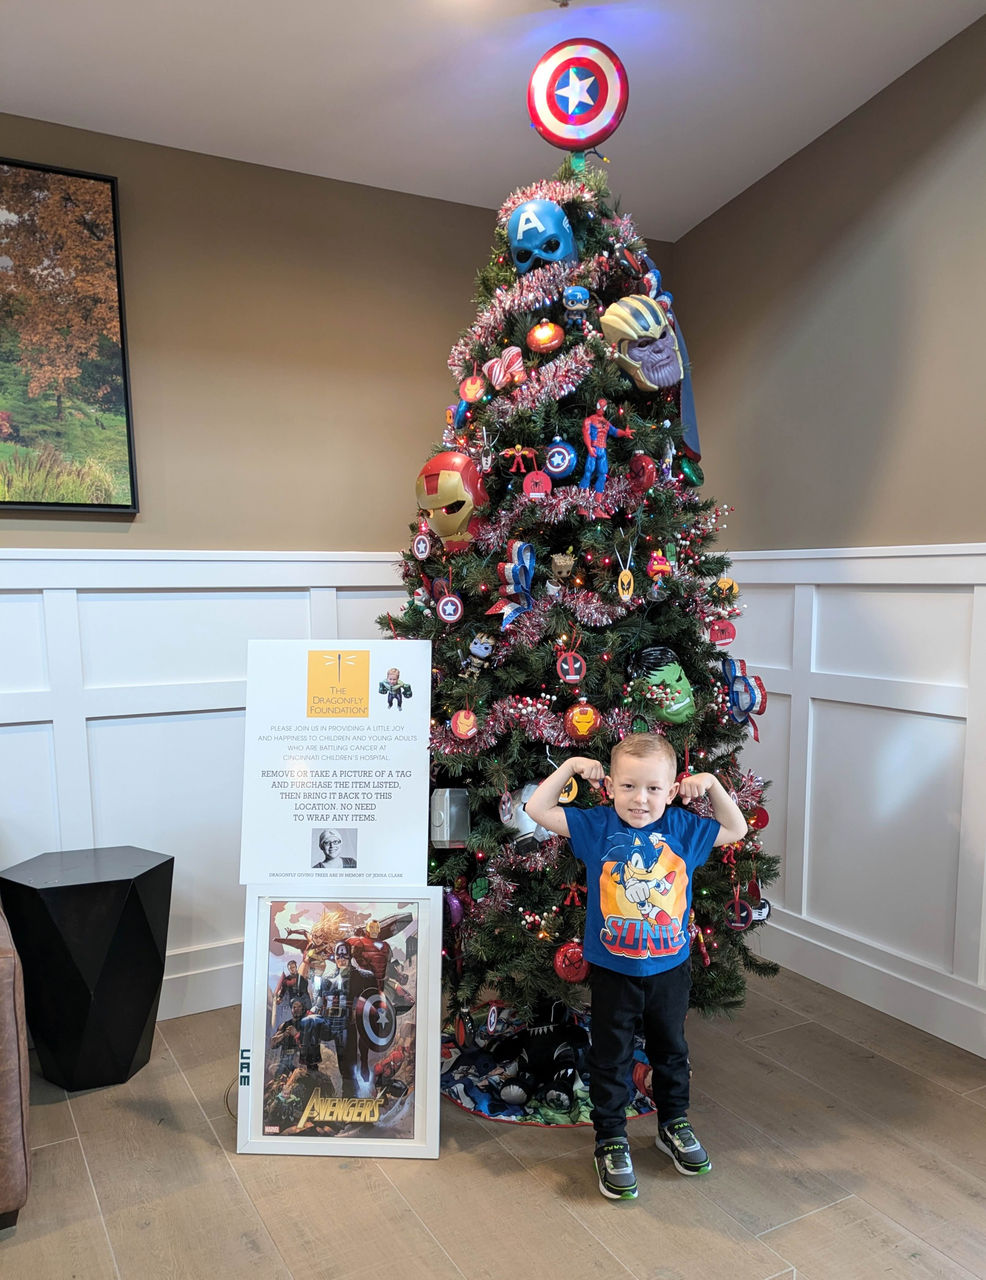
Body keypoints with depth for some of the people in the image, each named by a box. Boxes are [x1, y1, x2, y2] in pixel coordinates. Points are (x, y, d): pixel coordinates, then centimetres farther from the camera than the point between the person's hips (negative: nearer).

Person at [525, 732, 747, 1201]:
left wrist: (712, 785, -5)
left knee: (670, 1050, 23)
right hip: (613, 971, -2)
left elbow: (735, 830, 6)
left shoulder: (682, 828, -7)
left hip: (670, 966, 3)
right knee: (610, 1059, 12)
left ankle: (674, 1124, 45)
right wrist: (570, 766, -17)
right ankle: (611, 1141, 30)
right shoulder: (597, 826, -13)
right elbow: (537, 809, -15)